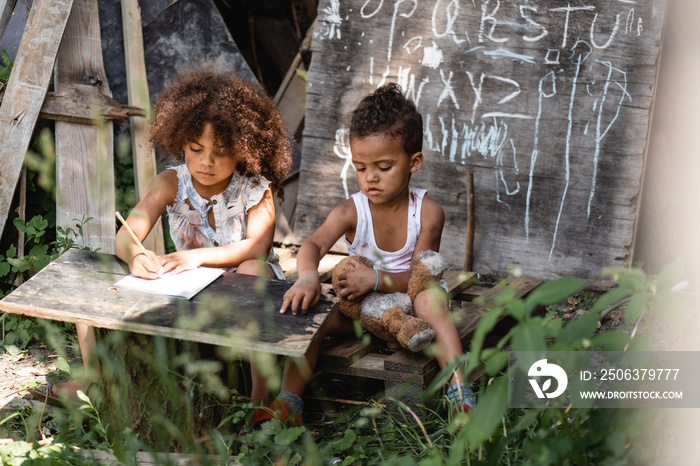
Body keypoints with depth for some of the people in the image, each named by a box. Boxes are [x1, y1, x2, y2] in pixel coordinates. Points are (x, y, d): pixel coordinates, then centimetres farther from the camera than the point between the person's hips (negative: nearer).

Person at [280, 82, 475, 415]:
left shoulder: (428, 212, -13)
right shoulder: (351, 211, -11)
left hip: (406, 303, -2)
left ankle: (460, 393, -37)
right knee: (311, 311, -22)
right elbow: (313, 244, -29)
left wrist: (376, 279, -35)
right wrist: (308, 276, -53)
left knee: (432, 299, -33)